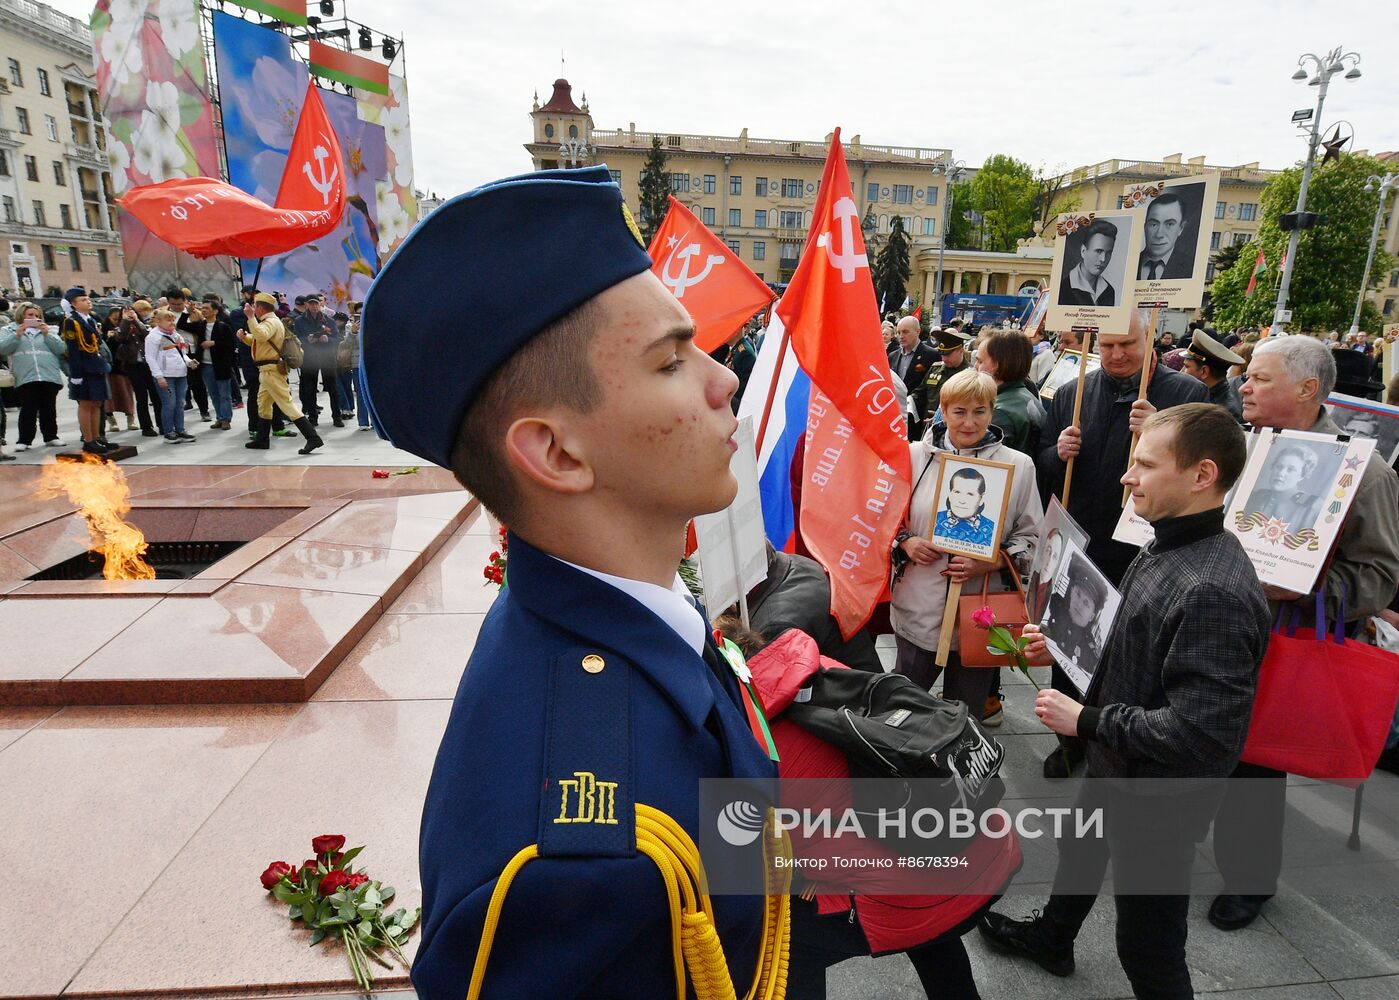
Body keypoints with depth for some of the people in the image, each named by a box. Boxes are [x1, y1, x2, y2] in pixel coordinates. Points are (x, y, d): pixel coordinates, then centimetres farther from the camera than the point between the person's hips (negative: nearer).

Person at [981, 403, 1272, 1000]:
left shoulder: (1214, 591, -32)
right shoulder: (1167, 548, -1)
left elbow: (1197, 731, -33)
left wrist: (1086, 721, -24)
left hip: (1158, 794, -10)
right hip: (1116, 764, 10)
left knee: (1148, 947, 10)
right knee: (1080, 846, 32)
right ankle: (1051, 939, 60)